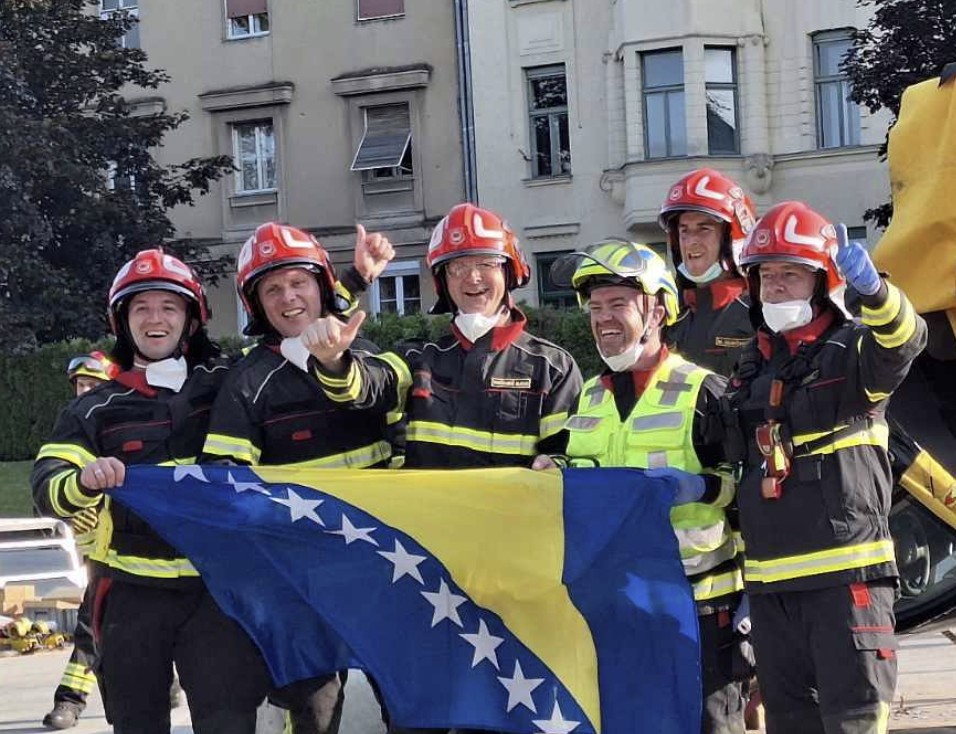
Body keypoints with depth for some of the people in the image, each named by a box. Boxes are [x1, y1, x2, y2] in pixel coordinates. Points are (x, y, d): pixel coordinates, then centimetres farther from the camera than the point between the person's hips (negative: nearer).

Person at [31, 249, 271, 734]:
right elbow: (47, 486, -4)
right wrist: (85, 481, -27)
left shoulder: (227, 385, 6)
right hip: (134, 592, 1)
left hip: (217, 588, -1)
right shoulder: (96, 410, 7)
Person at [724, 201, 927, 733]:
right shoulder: (752, 369, 15)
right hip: (770, 581, 7)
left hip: (845, 574, -7)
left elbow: (904, 340, -28)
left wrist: (872, 289, -47)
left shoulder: (851, 351, -4)